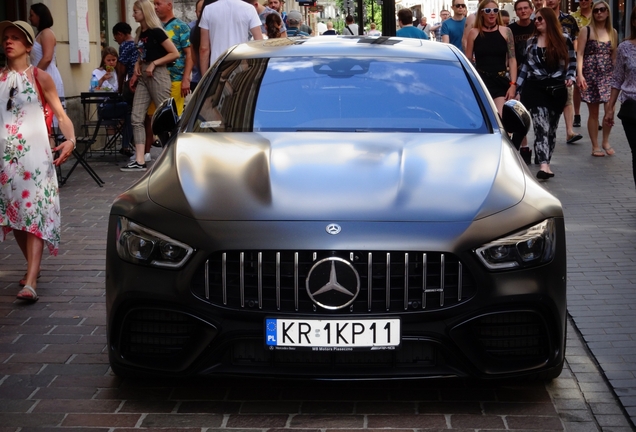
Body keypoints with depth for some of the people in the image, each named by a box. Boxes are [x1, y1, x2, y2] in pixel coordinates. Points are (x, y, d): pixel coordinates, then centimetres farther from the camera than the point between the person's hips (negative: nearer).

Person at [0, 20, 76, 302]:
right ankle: (33, 266, 28)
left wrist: (71, 139, -17)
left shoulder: (40, 77, 3)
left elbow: (60, 114, 1)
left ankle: (30, 282, -20)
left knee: (35, 214, -13)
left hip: (34, 152, -4)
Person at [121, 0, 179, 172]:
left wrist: (154, 64, -17)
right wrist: (137, 66, 10)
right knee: (136, 118, 0)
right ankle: (140, 161, -3)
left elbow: (175, 54, -15)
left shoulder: (156, 32, -10)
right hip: (143, 77, 9)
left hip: (158, 76, -8)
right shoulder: (140, 33, 13)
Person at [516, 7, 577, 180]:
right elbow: (526, 66, 14)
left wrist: (570, 78, -10)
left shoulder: (564, 40, 3)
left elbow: (572, 63, 8)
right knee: (542, 126, -14)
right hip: (535, 88, 0)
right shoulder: (531, 41, 10)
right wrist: (517, 87, 11)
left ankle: (544, 161, 18)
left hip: (557, 89, 0)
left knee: (551, 127, 7)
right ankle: (544, 165, -24)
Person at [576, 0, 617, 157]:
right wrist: (580, 74, -16)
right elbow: (580, 54, -6)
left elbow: (614, 56, 15)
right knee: (593, 113, 2)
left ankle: (606, 141, 10)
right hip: (590, 75, -3)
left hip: (608, 75, 3)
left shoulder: (613, 32, 11)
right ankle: (595, 146, 11)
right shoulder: (586, 30, -1)